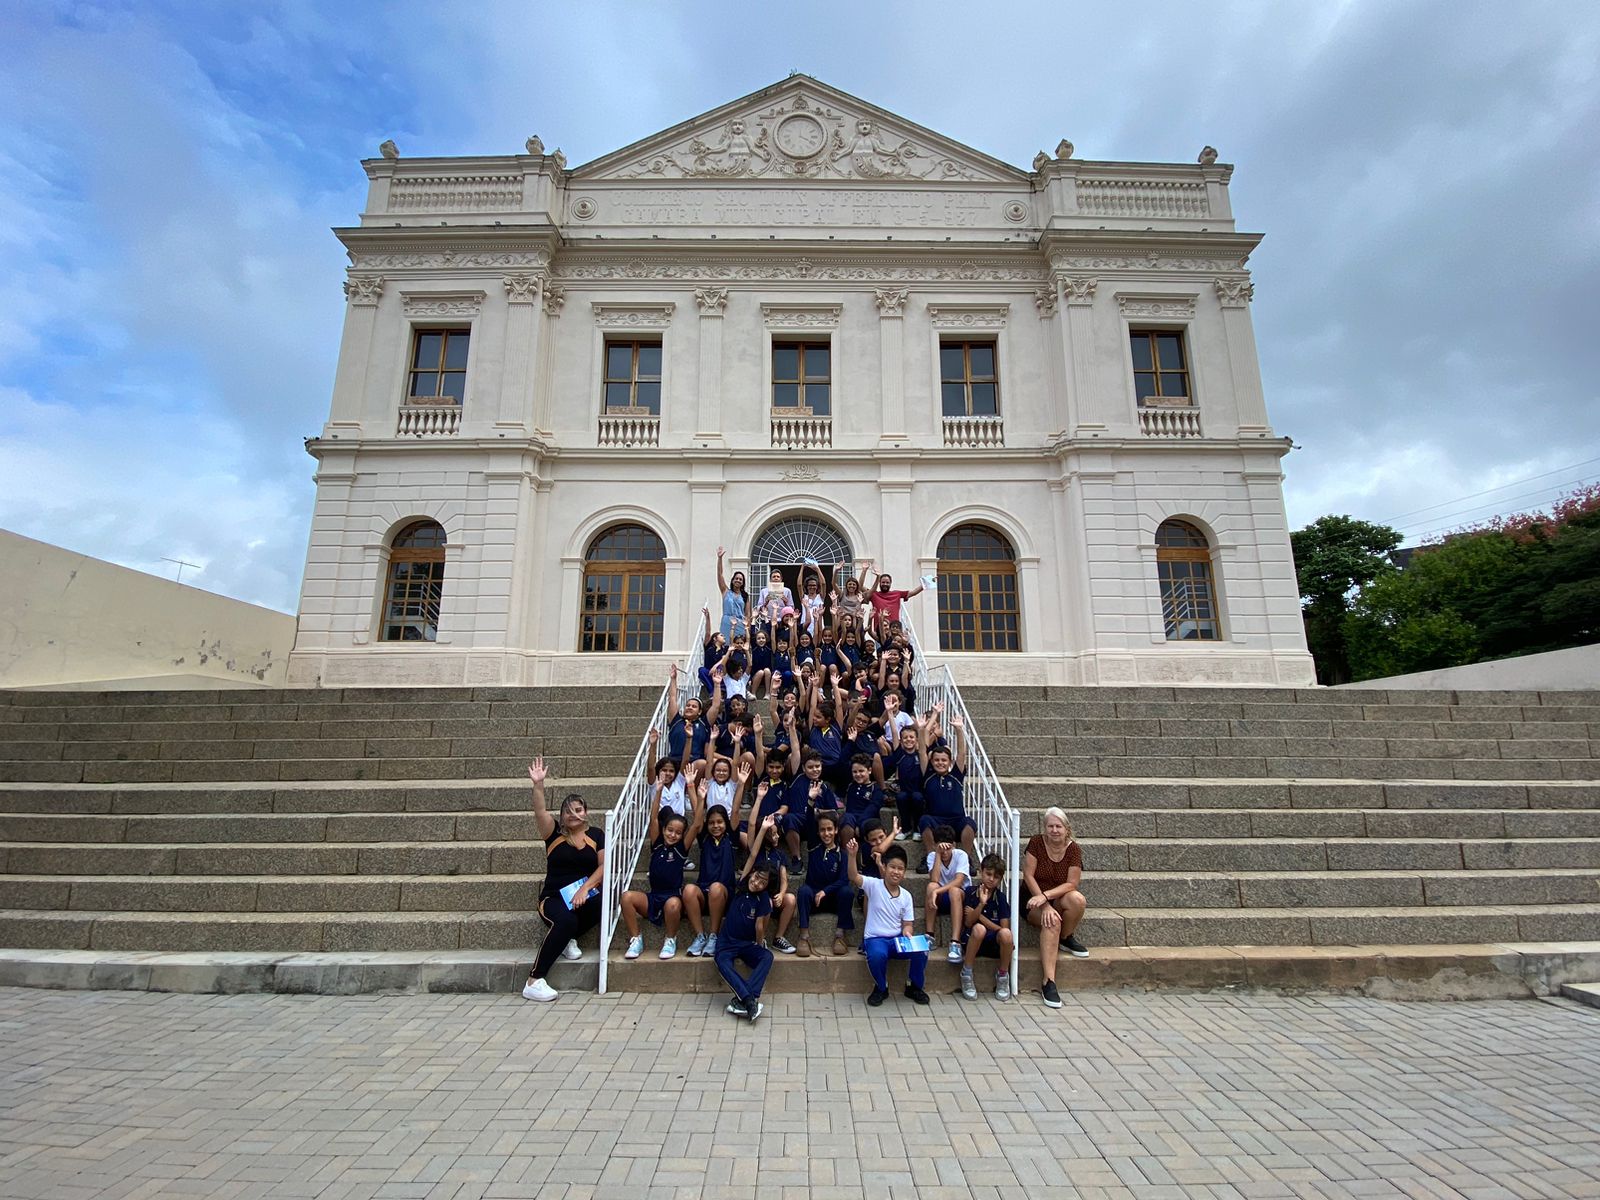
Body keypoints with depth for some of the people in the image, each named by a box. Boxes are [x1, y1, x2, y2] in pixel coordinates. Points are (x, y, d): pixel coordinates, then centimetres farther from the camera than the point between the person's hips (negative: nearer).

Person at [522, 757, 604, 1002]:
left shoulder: (596, 835, 6)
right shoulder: (555, 833, 1)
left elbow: (604, 866, -1)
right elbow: (540, 812, -18)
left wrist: (585, 889, -17)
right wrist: (538, 784, -32)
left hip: (585, 893, 2)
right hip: (554, 897, -2)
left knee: (602, 904, -32)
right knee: (567, 920, -35)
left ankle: (567, 938, -3)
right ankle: (533, 982, -25)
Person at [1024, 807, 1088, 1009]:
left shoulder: (1074, 849, -8)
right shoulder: (1036, 842, -12)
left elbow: (1071, 884, -13)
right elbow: (1028, 875, -14)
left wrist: (1045, 896, -27)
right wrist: (1045, 906, -22)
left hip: (1059, 899, 2)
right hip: (1033, 900, -2)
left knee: (1077, 899, -32)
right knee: (1052, 922, -34)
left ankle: (1067, 938, -2)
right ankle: (1048, 982, -32)